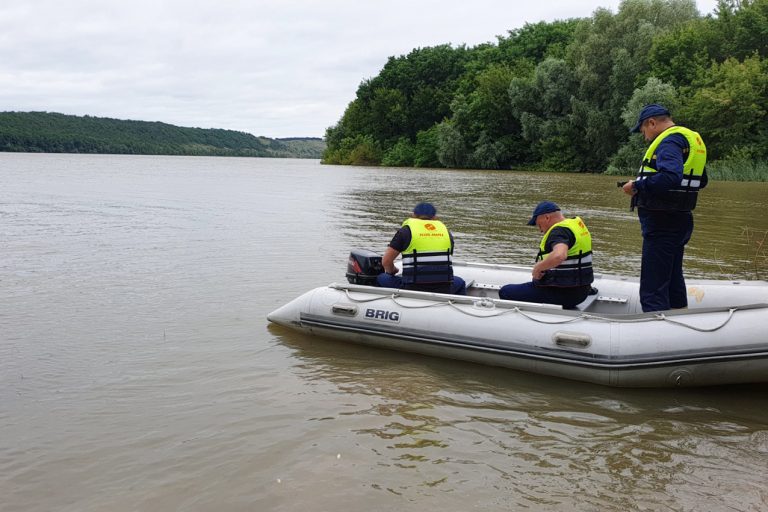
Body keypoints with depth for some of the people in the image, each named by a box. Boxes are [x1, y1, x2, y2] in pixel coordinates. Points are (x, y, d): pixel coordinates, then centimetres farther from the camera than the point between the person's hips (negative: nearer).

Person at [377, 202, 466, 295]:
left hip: (414, 289, -3)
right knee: (459, 283, 36)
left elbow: (386, 261, 3)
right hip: (444, 291, 3)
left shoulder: (406, 229, 5)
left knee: (382, 278, 19)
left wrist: (391, 271, 25)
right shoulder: (445, 230, 14)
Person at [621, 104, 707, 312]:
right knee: (673, 281, 21)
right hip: (680, 220, 10)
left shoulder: (669, 141, -15)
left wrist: (637, 185, -21)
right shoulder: (692, 138, 17)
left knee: (652, 290, -10)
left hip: (662, 223, -10)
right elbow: (702, 181, 24)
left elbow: (670, 177, -32)